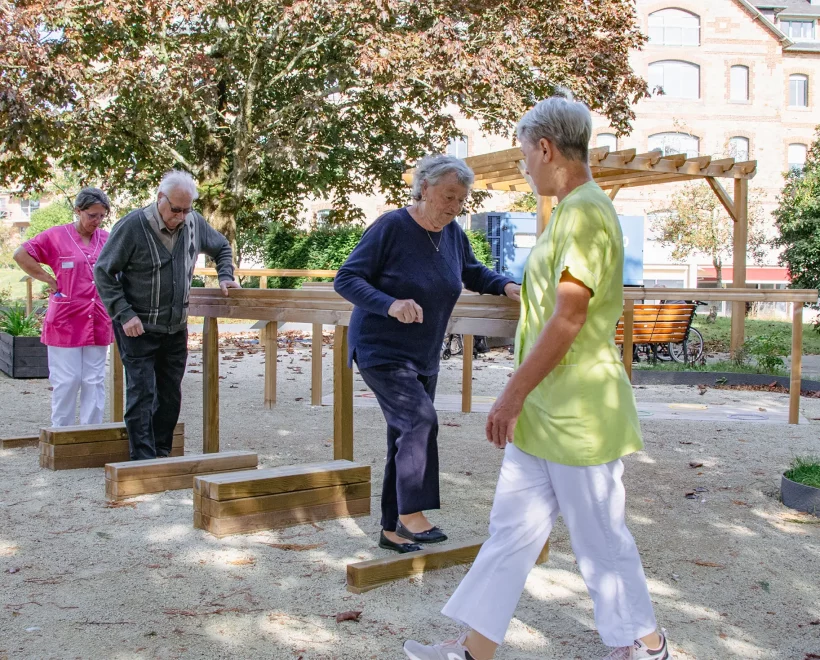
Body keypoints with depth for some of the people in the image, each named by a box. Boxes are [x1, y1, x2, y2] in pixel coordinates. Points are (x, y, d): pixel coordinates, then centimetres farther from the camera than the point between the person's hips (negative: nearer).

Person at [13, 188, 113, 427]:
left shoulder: (107, 239, 8)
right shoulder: (56, 236, -4)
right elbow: (21, 255, -3)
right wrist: (50, 280, -5)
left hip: (98, 323, 4)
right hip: (65, 322, -4)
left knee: (95, 381, 6)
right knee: (67, 380, 0)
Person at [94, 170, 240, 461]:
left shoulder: (194, 223, -1)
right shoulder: (133, 225, -15)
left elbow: (222, 248, 20)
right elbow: (103, 272, -11)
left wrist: (225, 277, 3)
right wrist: (124, 314, -18)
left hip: (176, 328, 6)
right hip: (138, 328, -5)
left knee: (171, 395, 11)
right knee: (142, 394, -9)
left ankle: (162, 454, 23)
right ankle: (144, 460, -4)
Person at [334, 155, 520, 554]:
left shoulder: (454, 234, 2)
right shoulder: (391, 228, -16)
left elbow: (473, 273, 20)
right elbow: (346, 280, -17)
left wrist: (505, 286, 0)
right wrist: (391, 304, -32)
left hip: (424, 358, 7)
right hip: (381, 352, -7)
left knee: (406, 439, 10)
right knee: (420, 420, -21)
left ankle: (392, 529, 22)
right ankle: (411, 514, -6)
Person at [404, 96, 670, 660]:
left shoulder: (587, 211, -18)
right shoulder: (572, 211, 13)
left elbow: (568, 318, -23)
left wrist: (513, 394, -19)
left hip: (579, 415, -10)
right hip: (545, 411, 10)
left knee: (599, 538, 7)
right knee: (512, 529, 13)